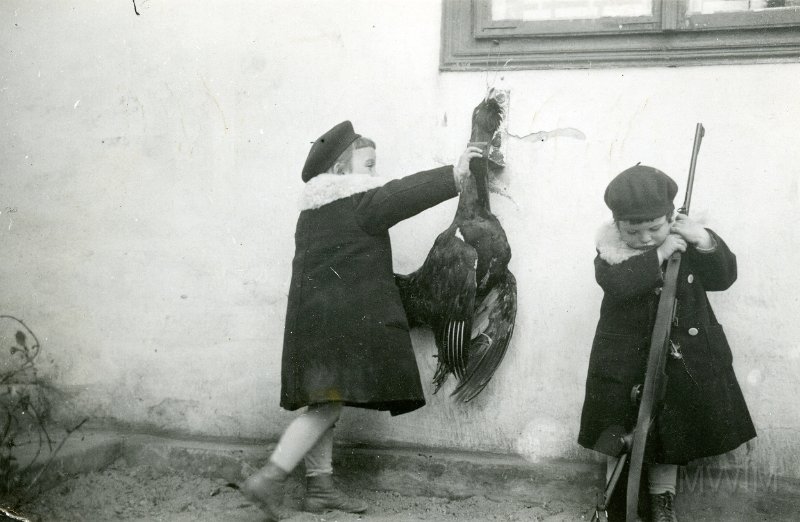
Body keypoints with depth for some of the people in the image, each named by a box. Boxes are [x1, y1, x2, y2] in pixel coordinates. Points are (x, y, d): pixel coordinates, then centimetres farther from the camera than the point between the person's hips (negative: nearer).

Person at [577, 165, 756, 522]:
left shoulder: (685, 241, -4)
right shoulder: (612, 249, -11)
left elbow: (724, 277, -7)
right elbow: (617, 283, -29)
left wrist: (705, 242, -22)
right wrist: (658, 255, -32)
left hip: (683, 360, 2)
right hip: (627, 361, -2)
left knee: (672, 432, 14)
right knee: (621, 436, 5)